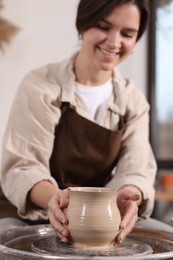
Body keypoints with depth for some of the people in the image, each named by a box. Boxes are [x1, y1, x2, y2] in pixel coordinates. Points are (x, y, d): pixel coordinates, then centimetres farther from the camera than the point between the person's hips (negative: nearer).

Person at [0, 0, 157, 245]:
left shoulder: (134, 101, 5)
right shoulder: (40, 87, -8)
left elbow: (135, 169, -7)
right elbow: (21, 167, -15)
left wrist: (128, 196, -32)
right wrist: (53, 197, -38)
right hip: (42, 226, -4)